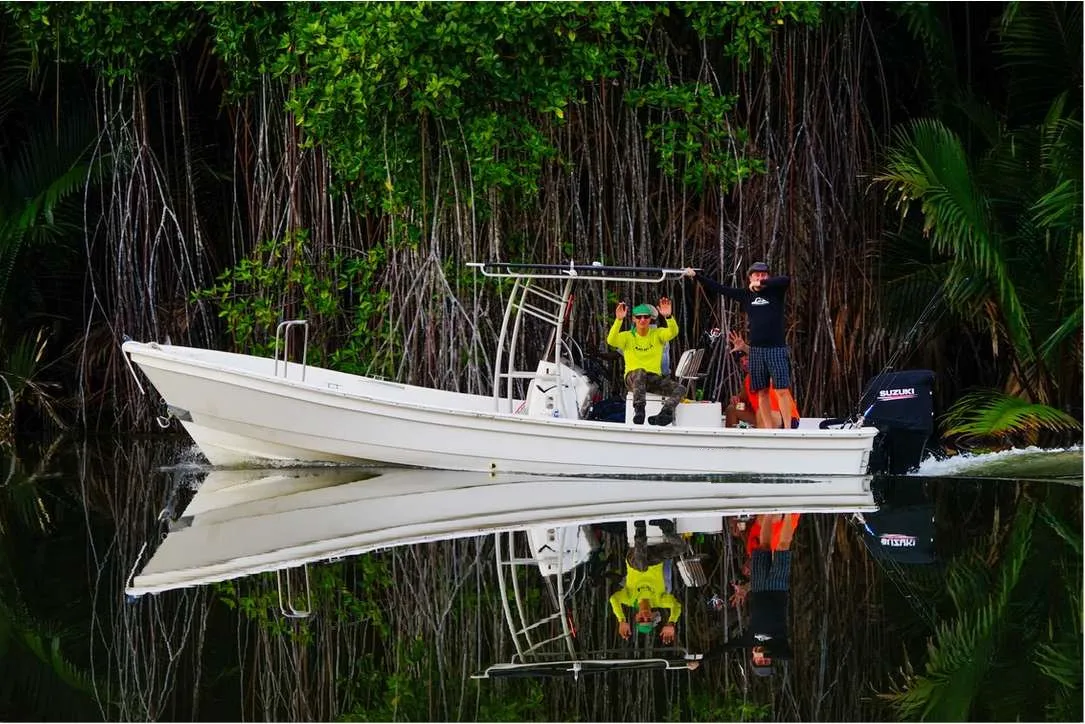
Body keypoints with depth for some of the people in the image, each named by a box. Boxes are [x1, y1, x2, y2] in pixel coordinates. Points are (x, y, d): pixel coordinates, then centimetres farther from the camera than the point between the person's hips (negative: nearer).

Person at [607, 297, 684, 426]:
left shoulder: (657, 334, 7)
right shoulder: (627, 337, 3)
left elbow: (673, 332, -14)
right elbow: (611, 340, -18)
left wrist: (668, 317, -34)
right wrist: (618, 320, -32)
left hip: (654, 378, 3)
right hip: (633, 378, -3)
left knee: (680, 389, -21)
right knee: (640, 372, -39)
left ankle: (665, 413, -41)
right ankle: (639, 410, -50)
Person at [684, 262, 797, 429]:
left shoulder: (775, 292, 3)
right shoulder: (745, 295, 12)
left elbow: (786, 280, -16)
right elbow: (719, 289, 15)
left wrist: (762, 283, -12)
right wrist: (696, 276, 17)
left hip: (777, 348, -4)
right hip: (756, 349, 4)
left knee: (782, 390, -10)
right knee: (762, 392, 4)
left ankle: (787, 428, -11)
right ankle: (769, 429, 7)